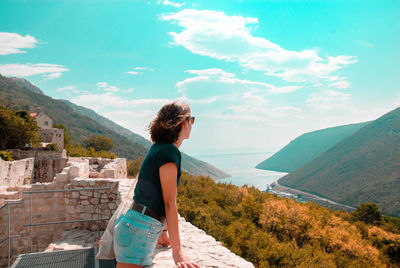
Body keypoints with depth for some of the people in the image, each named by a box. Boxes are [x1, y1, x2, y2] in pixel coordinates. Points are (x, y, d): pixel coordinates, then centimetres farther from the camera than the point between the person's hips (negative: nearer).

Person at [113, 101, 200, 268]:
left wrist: (163, 231, 24)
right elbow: (169, 203, -16)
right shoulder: (169, 152, -15)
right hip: (139, 230, -9)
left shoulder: (159, 148, 13)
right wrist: (177, 250, -11)